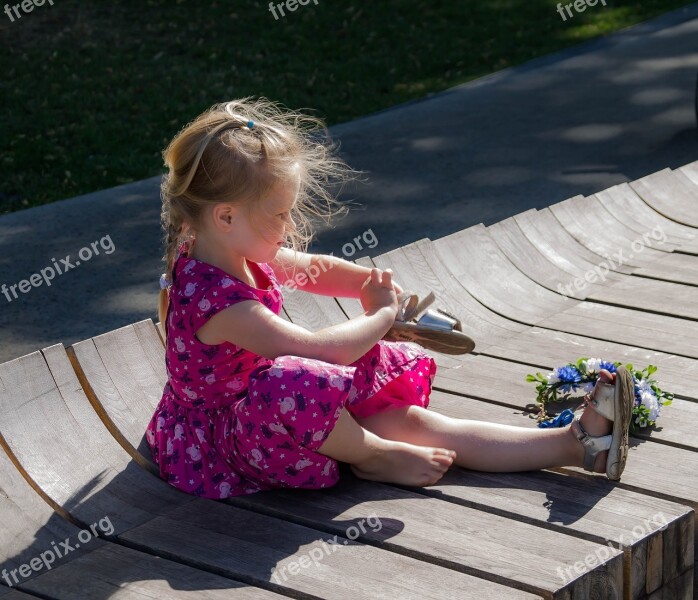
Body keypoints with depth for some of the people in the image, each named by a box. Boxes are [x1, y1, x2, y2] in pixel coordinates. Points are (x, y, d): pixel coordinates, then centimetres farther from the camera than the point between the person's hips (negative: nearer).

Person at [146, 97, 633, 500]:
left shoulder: (241, 255, -1)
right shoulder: (210, 296, -32)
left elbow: (316, 269, 16)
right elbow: (314, 348, -36)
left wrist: (375, 283, -3)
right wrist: (380, 315, -19)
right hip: (221, 440, -9)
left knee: (413, 419, -1)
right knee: (296, 383, -42)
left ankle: (576, 444, -5)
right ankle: (374, 457, -11)